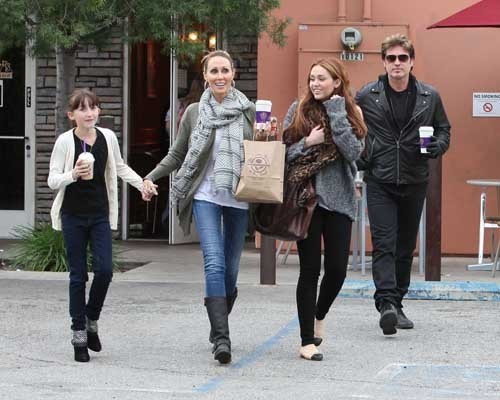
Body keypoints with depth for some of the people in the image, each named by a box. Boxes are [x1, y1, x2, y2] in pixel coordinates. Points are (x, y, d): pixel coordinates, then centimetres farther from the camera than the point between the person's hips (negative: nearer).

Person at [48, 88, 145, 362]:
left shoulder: (108, 137, 0)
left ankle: (91, 320, 15)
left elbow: (120, 168, 18)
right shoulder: (65, 141, -10)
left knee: (104, 270, -8)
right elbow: (52, 180, -9)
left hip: (100, 215, 2)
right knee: (78, 276, 1)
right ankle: (79, 334, 9)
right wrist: (73, 175, -26)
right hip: (73, 216, -2)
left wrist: (143, 184, 10)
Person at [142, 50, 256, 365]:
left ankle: (218, 327, 30)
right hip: (205, 195, -2)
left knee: (231, 269, 7)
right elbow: (177, 155, 11)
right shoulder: (195, 112, 4)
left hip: (238, 198, 2)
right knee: (215, 264, -16)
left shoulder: (248, 111, 5)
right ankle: (222, 338, -20)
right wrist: (151, 177, -2)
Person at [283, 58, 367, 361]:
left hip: (338, 198, 1)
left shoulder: (351, 113, 5)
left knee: (337, 268, 0)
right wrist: (308, 143, -14)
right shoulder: (298, 110, 4)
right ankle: (308, 341, 6)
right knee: (310, 270, -1)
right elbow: (283, 152, 2)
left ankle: (320, 315, 31)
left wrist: (335, 112, -11)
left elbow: (353, 152, -11)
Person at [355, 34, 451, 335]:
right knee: (384, 244, -14)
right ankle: (387, 303, -23)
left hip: (415, 182, 2)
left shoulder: (430, 97, 3)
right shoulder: (367, 96, 0)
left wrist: (437, 146, -8)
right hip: (379, 182, -2)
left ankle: (397, 304, 22)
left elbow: (444, 130, 14)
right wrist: (358, 160, -3)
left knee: (406, 246, 10)